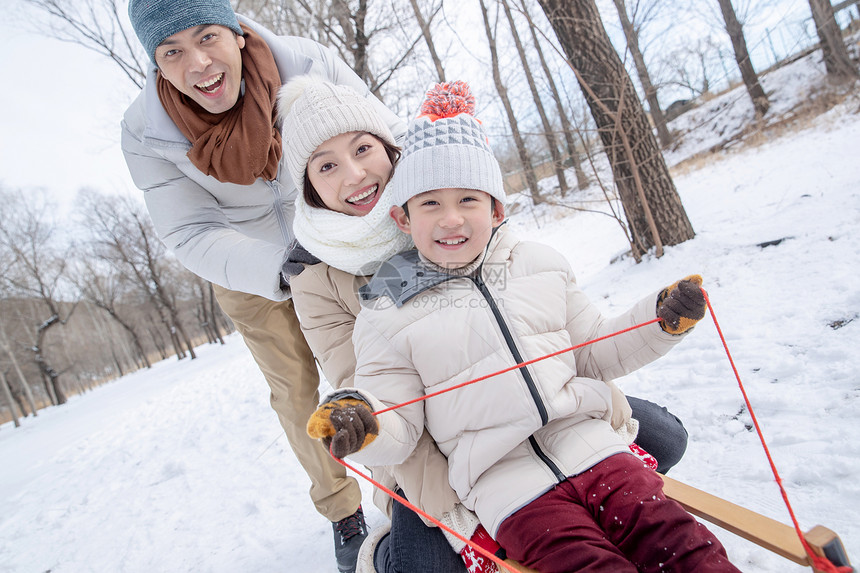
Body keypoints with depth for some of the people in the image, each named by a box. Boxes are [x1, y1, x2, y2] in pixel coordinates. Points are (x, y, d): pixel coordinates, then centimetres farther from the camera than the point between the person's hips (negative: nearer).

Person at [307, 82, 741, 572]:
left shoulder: (541, 267, 8)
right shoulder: (388, 317, -1)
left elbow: (594, 352, 17)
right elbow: (400, 429, 0)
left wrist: (662, 320, 4)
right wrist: (363, 424, -22)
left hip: (592, 446, 3)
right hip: (509, 490, -3)